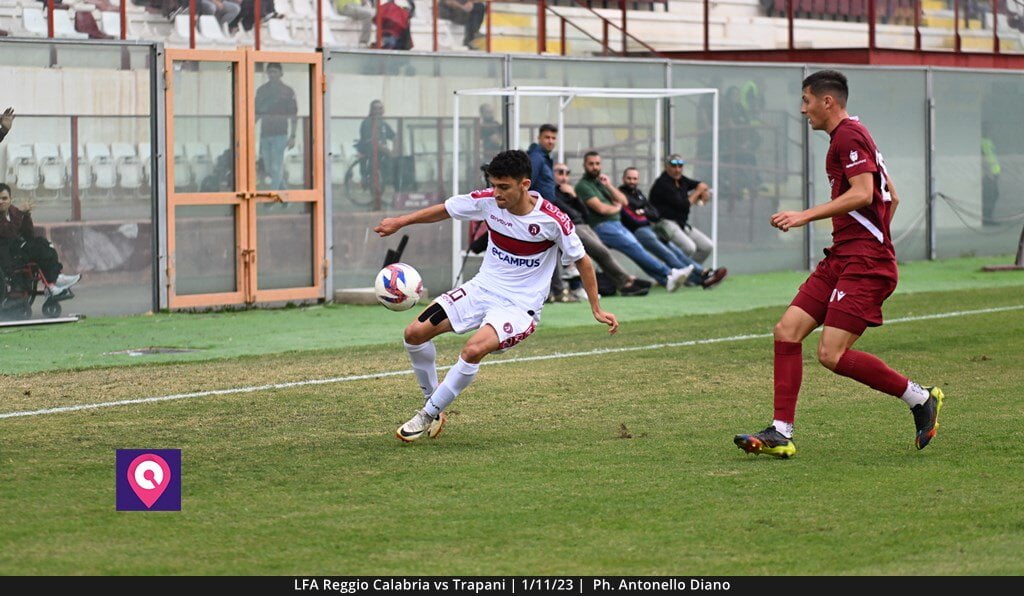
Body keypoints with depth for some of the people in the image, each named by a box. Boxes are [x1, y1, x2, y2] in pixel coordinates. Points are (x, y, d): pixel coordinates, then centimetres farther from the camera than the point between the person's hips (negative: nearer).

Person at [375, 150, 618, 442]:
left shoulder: (552, 220, -18)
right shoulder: (487, 201, -8)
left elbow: (582, 261, -4)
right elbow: (444, 210, 8)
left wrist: (596, 309, -1)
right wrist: (400, 222, -1)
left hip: (520, 306, -5)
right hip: (482, 288, 5)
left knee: (473, 350, -31)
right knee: (415, 333, -8)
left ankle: (429, 415, -13)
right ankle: (432, 400, 14)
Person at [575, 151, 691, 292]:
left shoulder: (600, 181, 22)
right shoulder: (583, 185, -3)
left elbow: (623, 201, 15)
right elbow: (601, 208, -14)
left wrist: (609, 185, 3)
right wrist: (617, 208, 6)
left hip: (617, 224, 7)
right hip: (602, 227, -7)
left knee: (638, 250, -9)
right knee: (635, 248, -19)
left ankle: (666, 280, -21)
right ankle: (668, 273, -24)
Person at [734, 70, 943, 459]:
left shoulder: (849, 136, -9)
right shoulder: (849, 136, 22)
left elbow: (863, 194, -23)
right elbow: (891, 198, 26)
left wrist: (806, 216, -23)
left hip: (863, 265, -10)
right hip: (840, 259, 10)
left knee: (832, 355, -16)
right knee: (787, 331, 0)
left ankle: (920, 398, 0)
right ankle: (781, 433, 0)